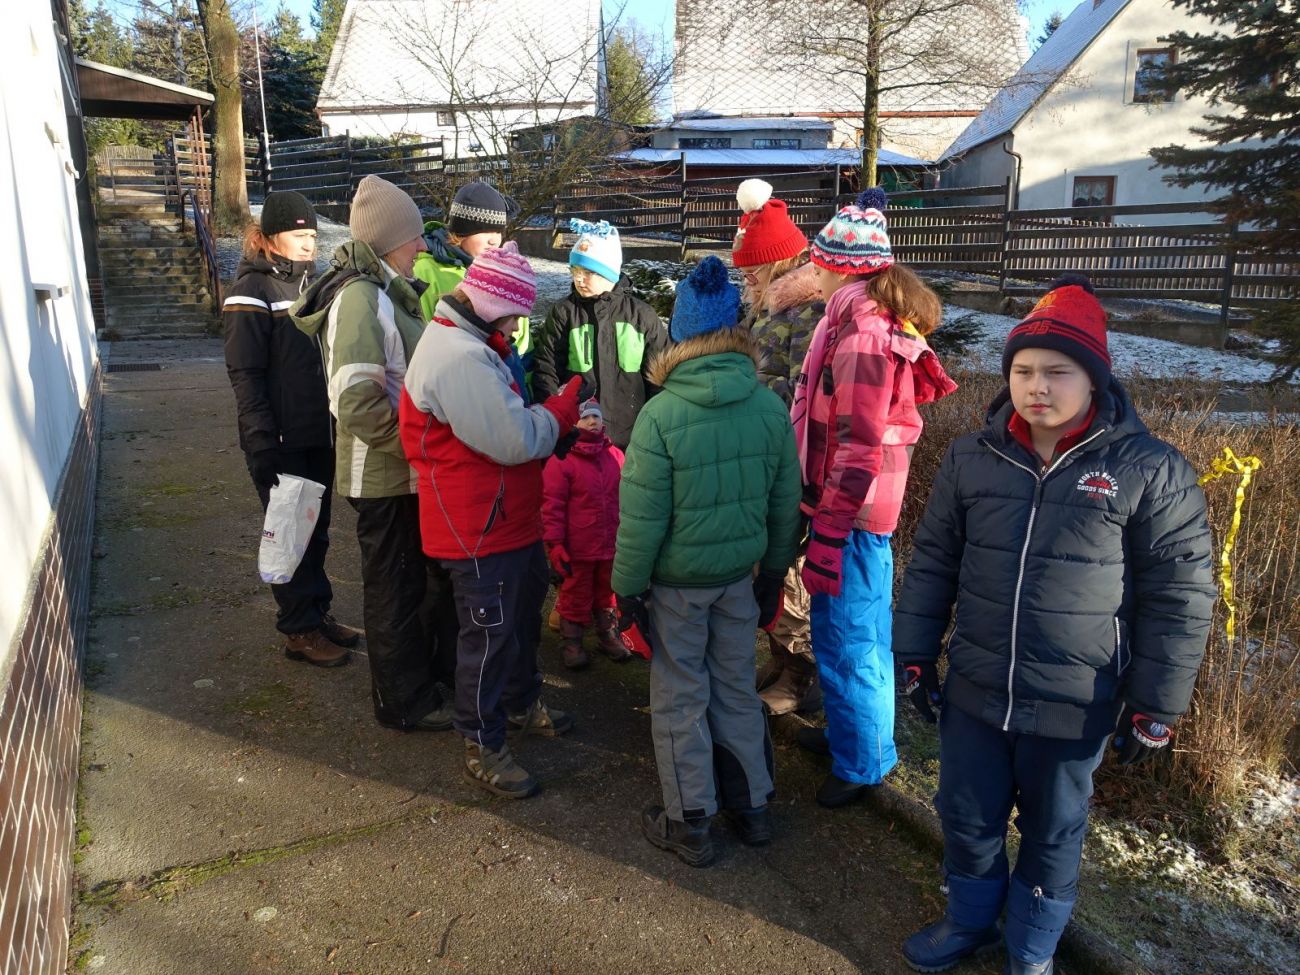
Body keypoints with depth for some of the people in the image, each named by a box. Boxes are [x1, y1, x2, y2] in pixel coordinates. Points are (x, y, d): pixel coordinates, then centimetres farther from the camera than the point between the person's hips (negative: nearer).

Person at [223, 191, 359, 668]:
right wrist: (263, 445, -18)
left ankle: (318, 613, 28)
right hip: (281, 441, -7)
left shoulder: (308, 280, 11)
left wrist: (336, 422, 13)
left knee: (316, 530, 15)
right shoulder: (253, 290, -11)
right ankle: (299, 630, 15)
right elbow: (245, 375, -14)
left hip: (319, 434, 7)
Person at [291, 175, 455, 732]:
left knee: (418, 578, 21)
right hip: (385, 475, -9)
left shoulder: (386, 289, 11)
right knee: (396, 587, 6)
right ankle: (404, 702, 23)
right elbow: (358, 402, -27)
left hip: (404, 470, 9)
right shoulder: (360, 297, -20)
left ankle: (430, 676, 40)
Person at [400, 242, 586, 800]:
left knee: (523, 612, 25)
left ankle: (521, 705, 45)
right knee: (489, 633, 3)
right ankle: (482, 748, 20)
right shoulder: (460, 358, -26)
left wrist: (555, 418, -1)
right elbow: (515, 441, -28)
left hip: (508, 519, 11)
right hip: (479, 530, -11)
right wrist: (565, 405, -13)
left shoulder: (470, 345, 10)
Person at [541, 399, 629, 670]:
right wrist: (554, 543, -15)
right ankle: (572, 642, 26)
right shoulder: (562, 460, -13)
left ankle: (608, 635, 36)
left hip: (611, 545, 5)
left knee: (607, 593, 19)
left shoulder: (616, 456, 2)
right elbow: (552, 505, -13)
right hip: (577, 548, -4)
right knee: (576, 595, 10)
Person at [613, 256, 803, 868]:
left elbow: (642, 518, -16)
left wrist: (627, 588, -3)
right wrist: (773, 572, 15)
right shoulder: (770, 406, -8)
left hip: (676, 580, -4)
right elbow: (785, 503, 1)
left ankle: (689, 824, 26)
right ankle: (751, 806, 35)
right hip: (740, 574, 4)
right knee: (736, 687, 20)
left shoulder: (661, 414, -20)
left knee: (680, 697, 12)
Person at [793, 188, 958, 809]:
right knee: (840, 629, 22)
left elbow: (858, 448, -23)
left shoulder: (861, 334, -19)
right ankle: (846, 733, 40)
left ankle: (862, 763, 21)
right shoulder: (870, 320, 11)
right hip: (853, 506, 10)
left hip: (851, 512, -10)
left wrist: (829, 533, -21)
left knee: (849, 638, 4)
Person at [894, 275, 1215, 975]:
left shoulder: (1150, 471, -12)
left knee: (1052, 834, 18)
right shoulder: (971, 458, -3)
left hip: (1075, 708, -2)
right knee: (967, 819, 19)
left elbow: (1178, 597, -7)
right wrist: (916, 655, 5)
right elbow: (932, 562, 5)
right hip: (974, 692, 3)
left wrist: (1155, 708, -5)